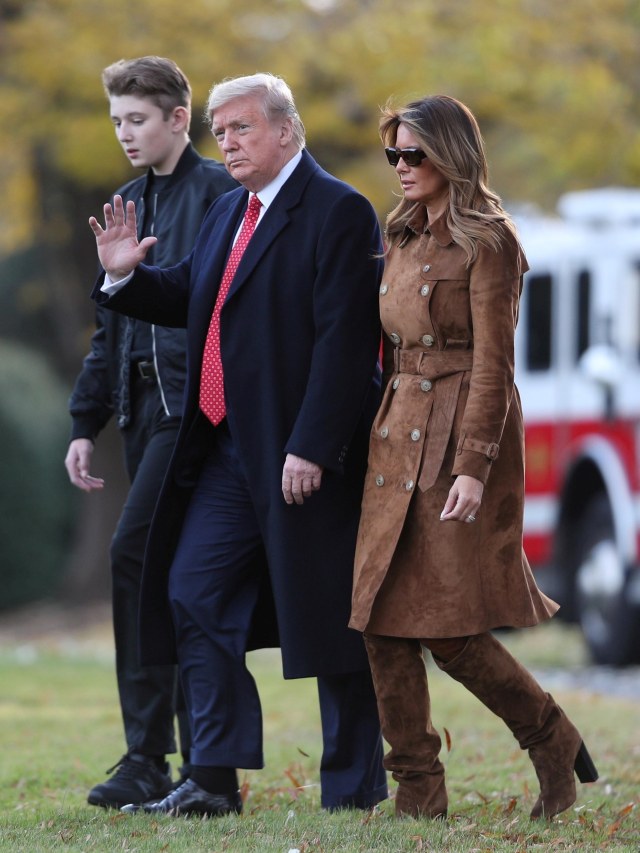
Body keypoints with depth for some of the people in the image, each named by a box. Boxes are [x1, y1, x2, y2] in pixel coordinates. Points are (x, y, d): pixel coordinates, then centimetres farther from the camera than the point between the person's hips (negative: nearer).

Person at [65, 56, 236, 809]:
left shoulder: (219, 194, -7)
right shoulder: (128, 204, 18)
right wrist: (86, 424, 18)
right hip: (146, 406, 8)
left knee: (135, 552, -17)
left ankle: (148, 754, -14)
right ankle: (203, 762, 10)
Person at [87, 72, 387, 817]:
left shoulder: (338, 212, -12)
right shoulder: (228, 213, 15)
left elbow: (345, 341, -18)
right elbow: (189, 302, 24)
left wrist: (311, 447, -23)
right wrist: (126, 276, 4)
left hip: (305, 455, -8)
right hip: (228, 449, 9)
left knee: (328, 615, 0)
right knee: (194, 594, 4)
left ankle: (354, 785, 9)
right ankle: (214, 781, 7)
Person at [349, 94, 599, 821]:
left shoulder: (486, 243, -9)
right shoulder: (404, 238, 15)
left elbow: (492, 366, -14)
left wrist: (473, 468, -19)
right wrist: (381, 430, 15)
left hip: (460, 437, -8)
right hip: (397, 442, 8)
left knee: (449, 630, -9)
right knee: (384, 622, 1)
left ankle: (552, 742, 10)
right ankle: (418, 794, 6)